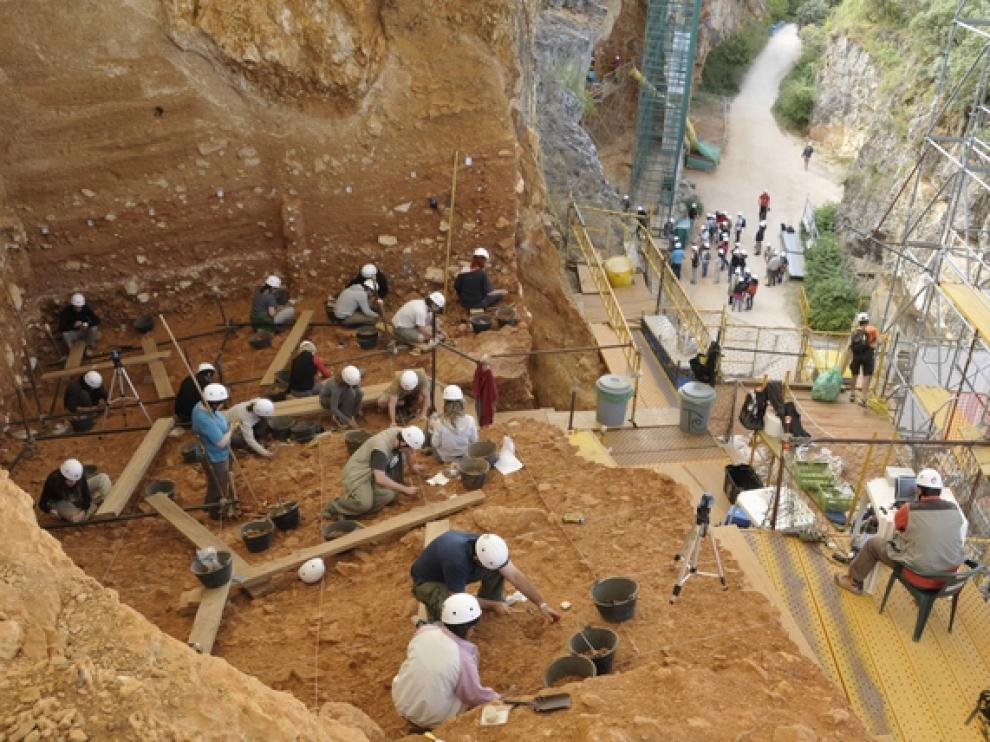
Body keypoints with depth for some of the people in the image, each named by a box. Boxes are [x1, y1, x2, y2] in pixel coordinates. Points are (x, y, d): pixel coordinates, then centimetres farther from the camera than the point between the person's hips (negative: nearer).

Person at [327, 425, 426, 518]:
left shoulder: (399, 432, -10)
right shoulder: (381, 448, -33)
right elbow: (380, 479, -37)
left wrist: (412, 466, 30)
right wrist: (405, 489, -28)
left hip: (371, 472, 8)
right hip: (356, 475, -8)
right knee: (364, 504, -30)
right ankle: (334, 507, -4)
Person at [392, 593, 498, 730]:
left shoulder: (424, 630, -11)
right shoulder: (463, 657, -23)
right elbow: (475, 696, -10)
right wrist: (496, 699, 8)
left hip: (401, 703, 5)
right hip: (431, 720, -5)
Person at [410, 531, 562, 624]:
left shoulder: (488, 547, -22)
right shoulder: (456, 561, -43)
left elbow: (516, 575, -14)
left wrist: (542, 604, -15)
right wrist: (494, 605, -19)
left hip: (458, 573, 6)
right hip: (426, 582, -6)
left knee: (498, 569, -14)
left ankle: (492, 599, 12)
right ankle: (435, 603, -4)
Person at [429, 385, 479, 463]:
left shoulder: (440, 422, -28)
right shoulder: (470, 420, -24)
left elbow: (435, 444, -16)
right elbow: (474, 441, -11)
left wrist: (433, 427, 0)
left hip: (445, 458, -1)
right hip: (466, 456, 1)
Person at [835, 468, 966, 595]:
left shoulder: (909, 510, -19)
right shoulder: (954, 509, -7)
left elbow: (898, 523, 5)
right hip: (949, 575, 4)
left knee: (874, 543, 17)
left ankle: (854, 582, 36)